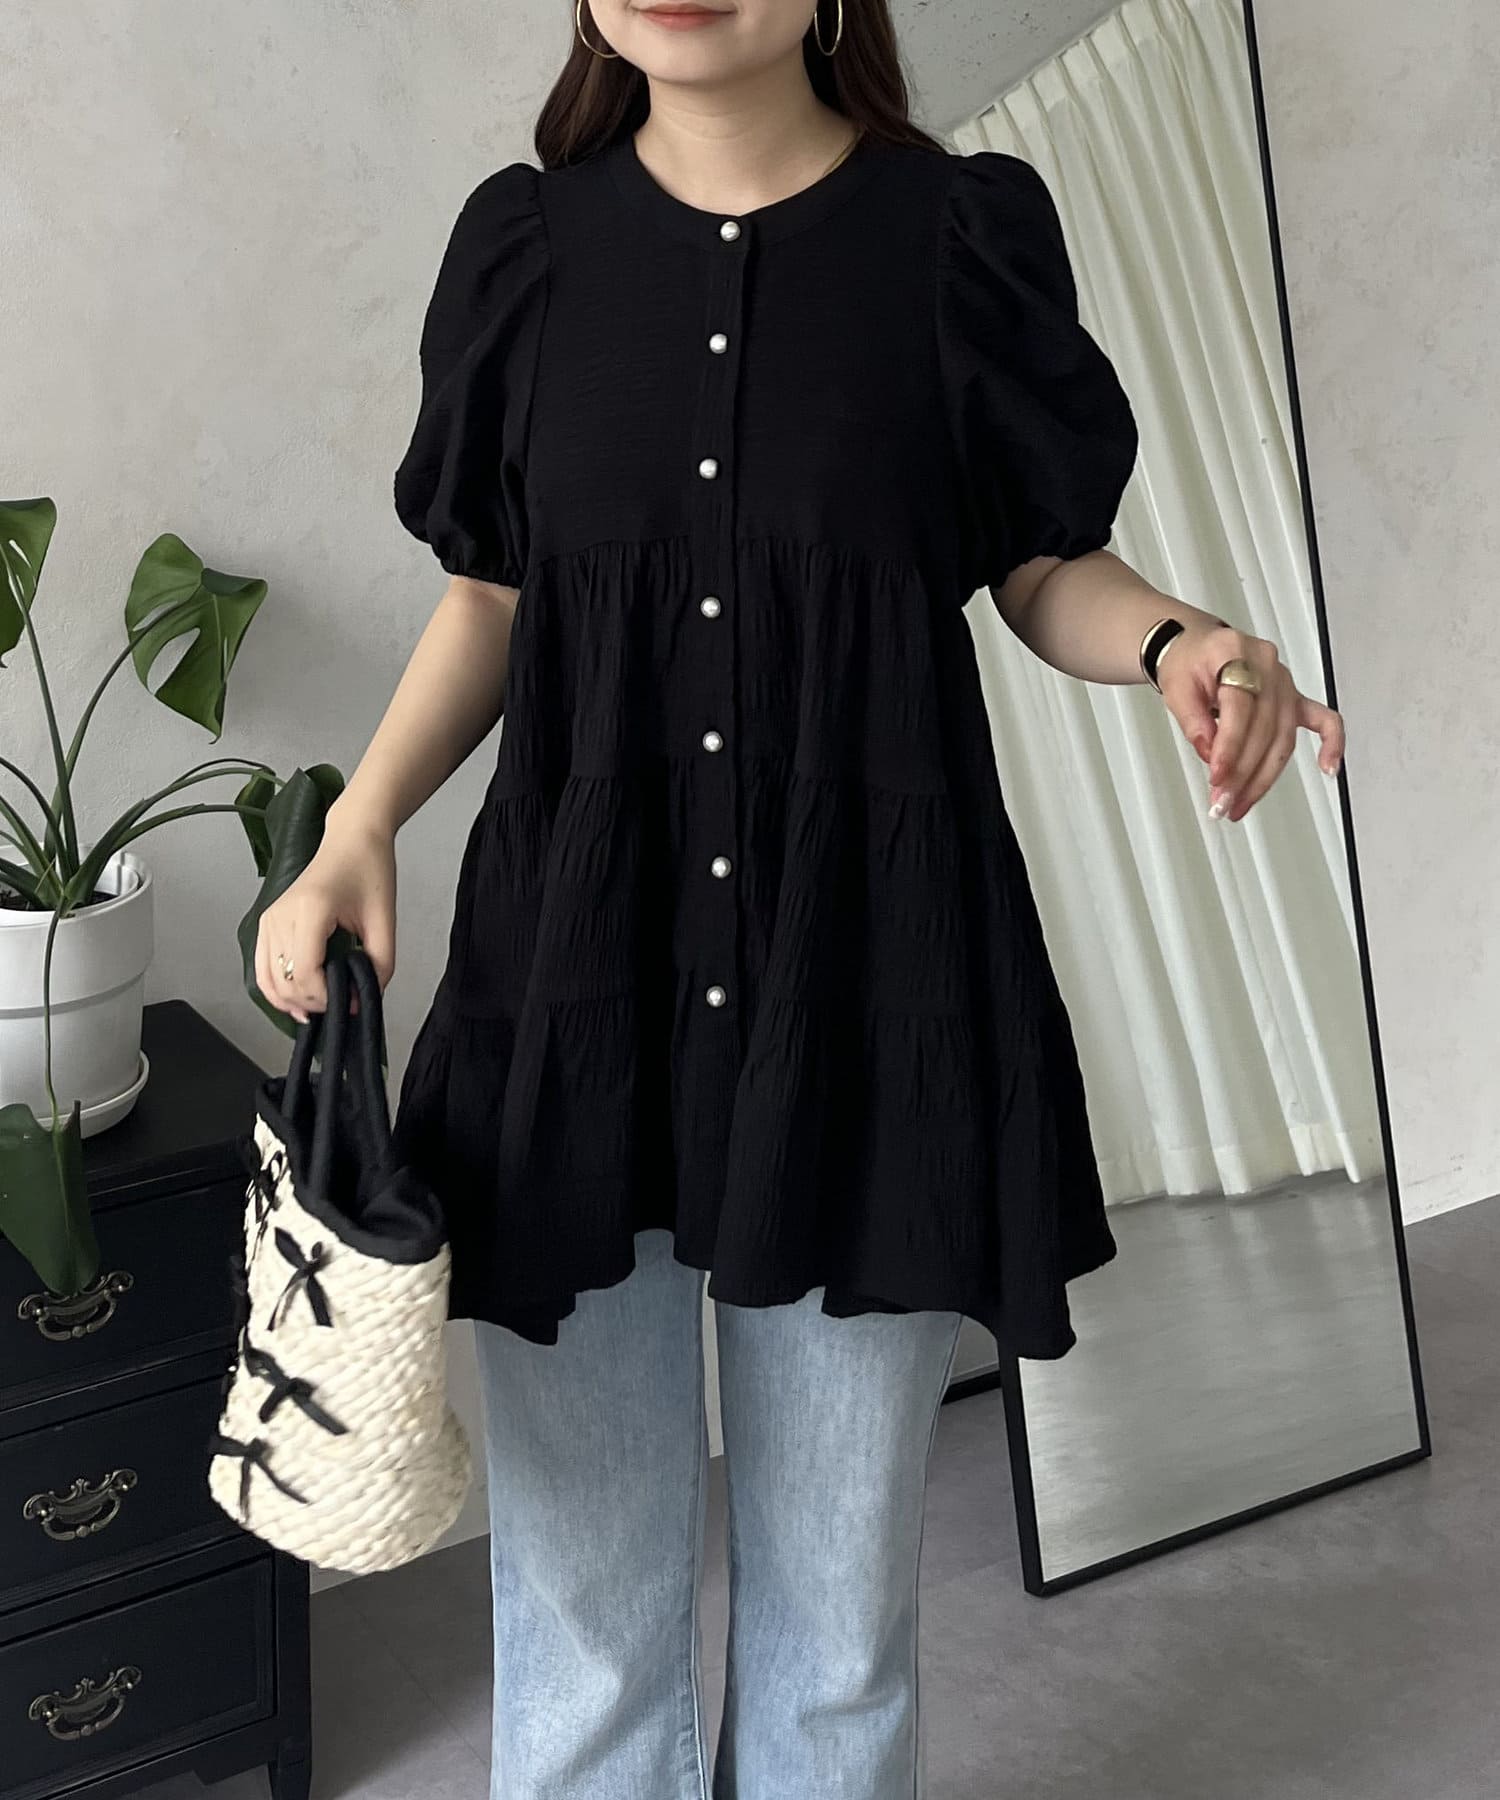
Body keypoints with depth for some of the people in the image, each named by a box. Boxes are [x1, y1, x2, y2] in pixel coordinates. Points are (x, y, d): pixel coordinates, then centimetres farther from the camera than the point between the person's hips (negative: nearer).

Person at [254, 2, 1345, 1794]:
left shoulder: (963, 233, -2)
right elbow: (491, 597, 12)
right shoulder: (526, 243, 4)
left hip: (865, 975, -1)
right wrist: (356, 832, -3)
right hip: (575, 980, 2)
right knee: (581, 1586, 12)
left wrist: (1177, 641, -15)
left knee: (840, 1596, 13)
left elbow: (1045, 573, 7)